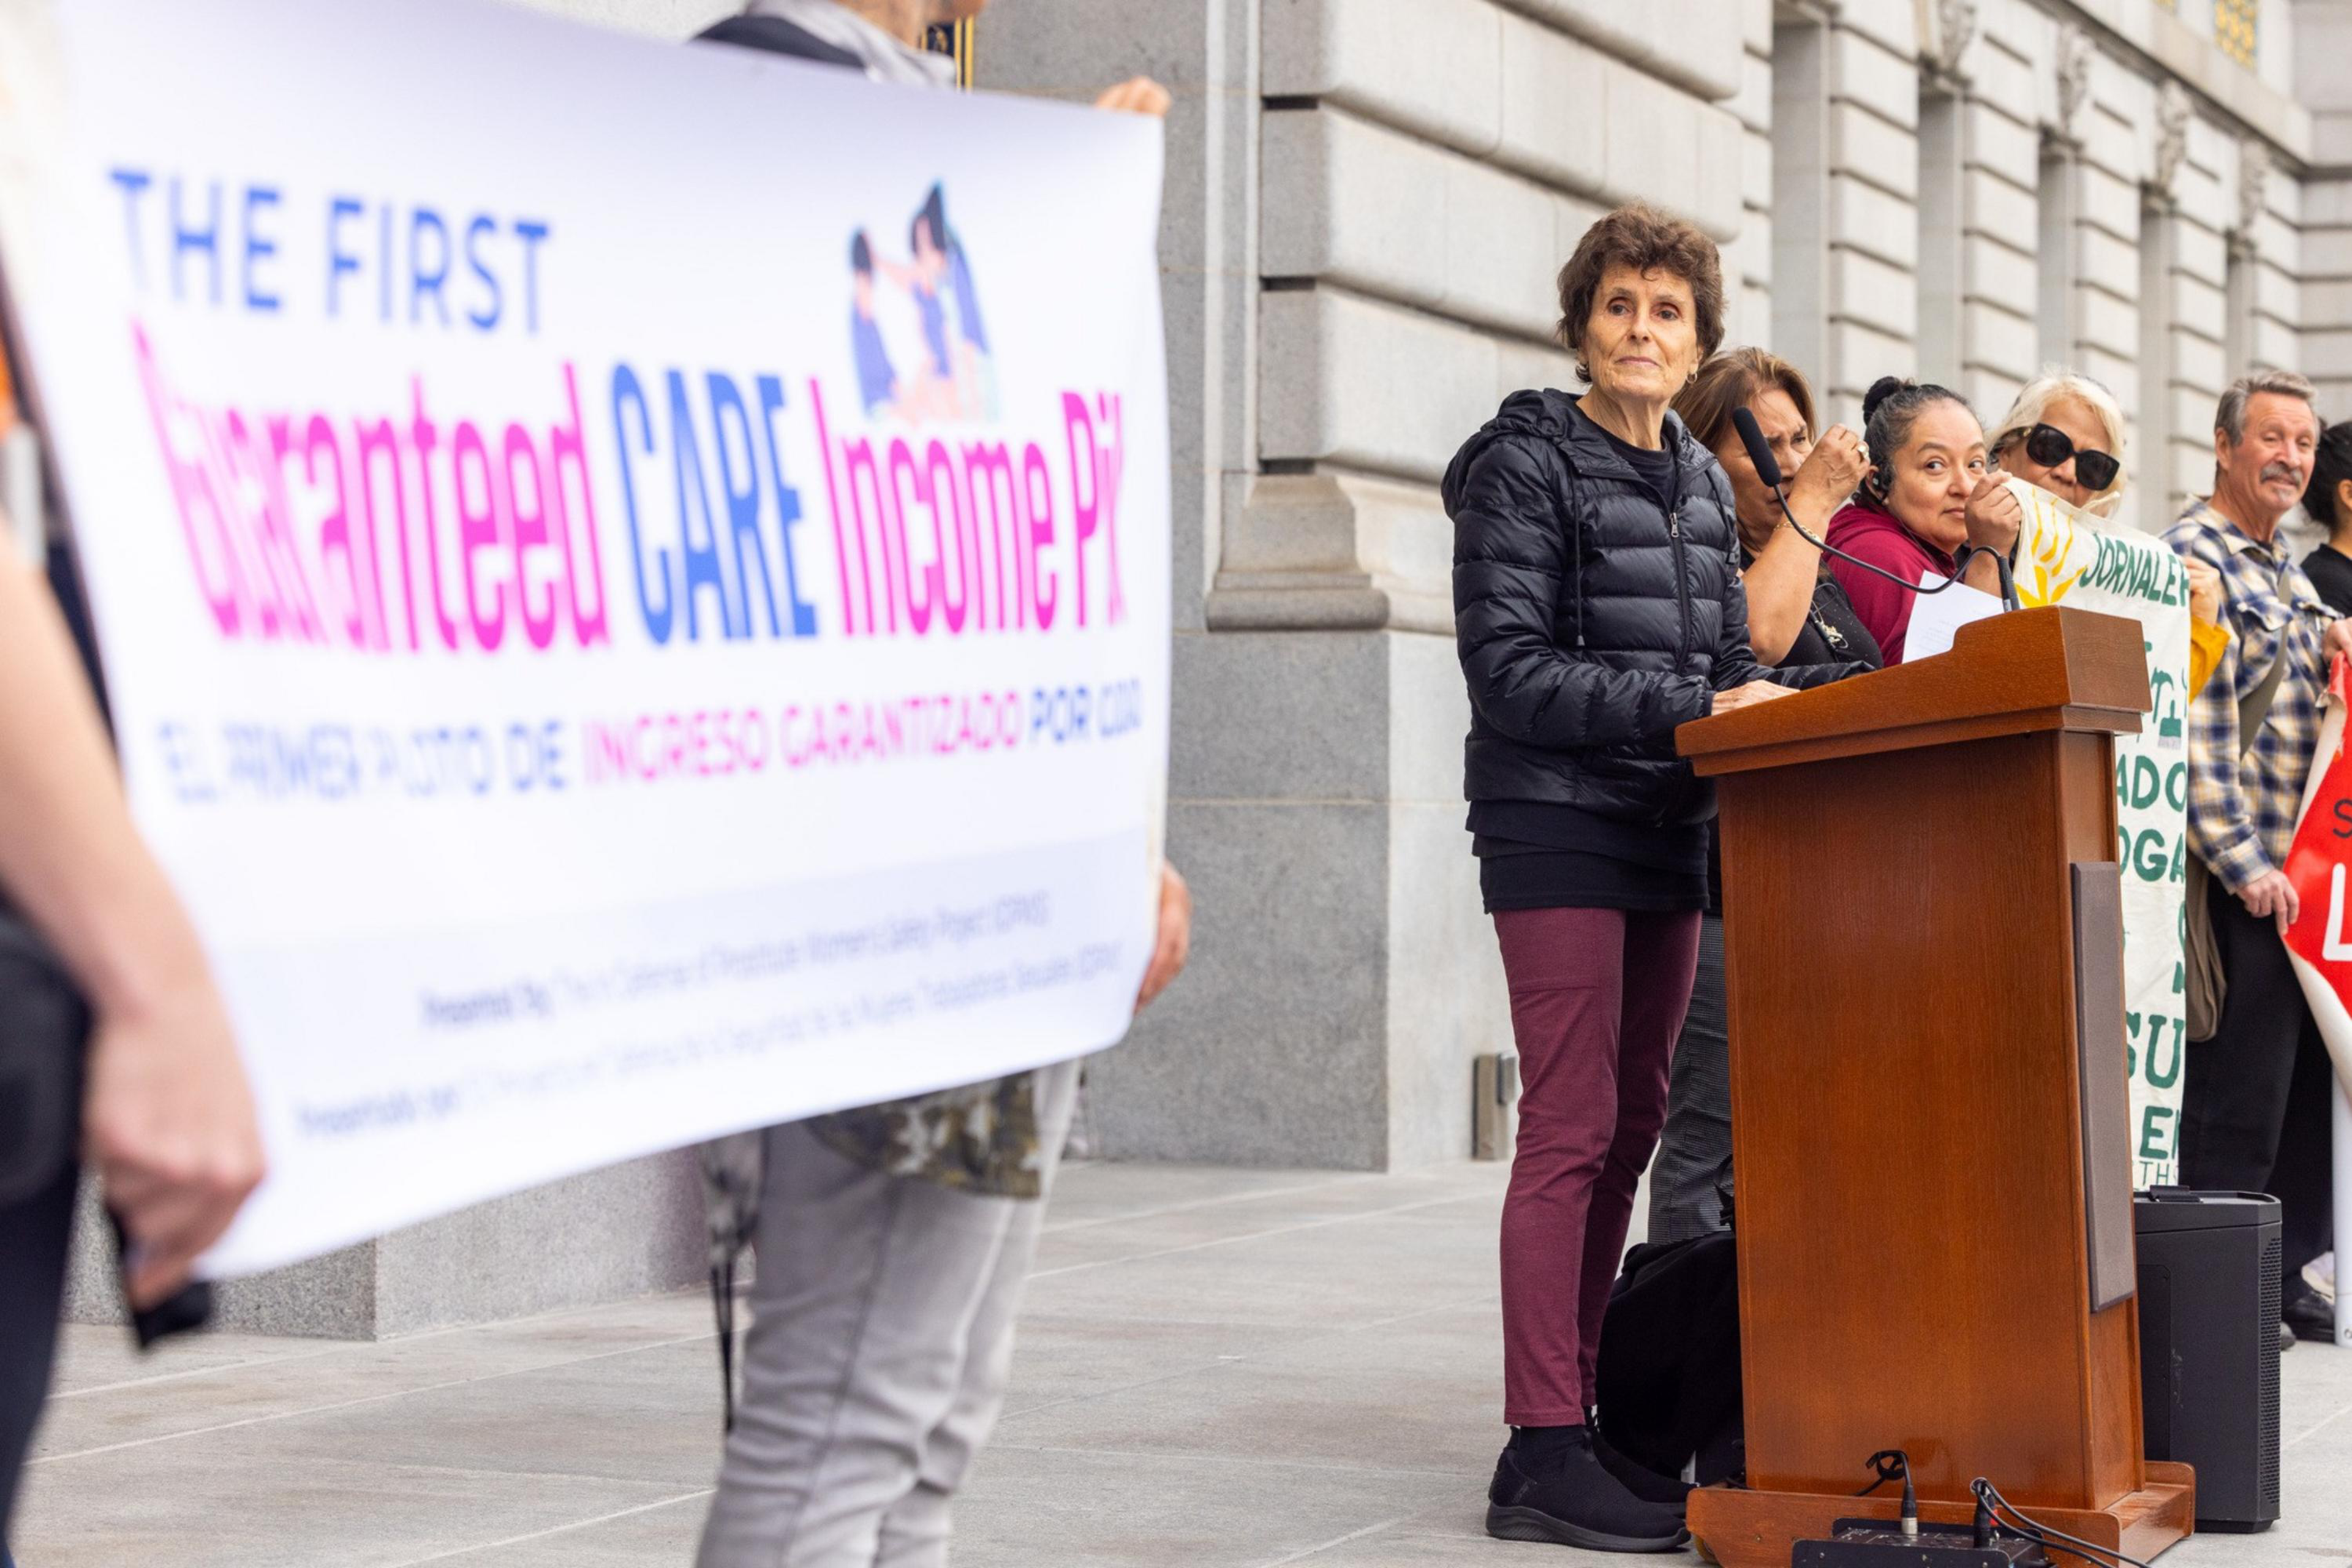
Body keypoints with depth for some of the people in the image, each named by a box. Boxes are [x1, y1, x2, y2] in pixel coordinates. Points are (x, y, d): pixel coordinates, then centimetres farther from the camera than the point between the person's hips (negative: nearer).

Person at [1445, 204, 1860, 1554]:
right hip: (1558, 825, -8)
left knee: (1629, 1124, 10)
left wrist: (1791, 704, -4)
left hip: (1669, 834, 8)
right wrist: (1692, 710, -21)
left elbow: (1732, 663, 18)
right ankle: (1543, 1454, -9)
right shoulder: (1525, 467, -7)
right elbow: (1510, 672, -15)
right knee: (1572, 1131, -11)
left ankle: (1581, 1410, 17)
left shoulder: (1701, 483, 15)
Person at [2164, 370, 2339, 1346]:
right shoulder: (2191, 558, -8)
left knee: (2314, 1081, 10)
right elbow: (2197, 726, -16)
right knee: (2239, 1092, -5)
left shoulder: (2290, 574, 20)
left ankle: (2286, 1275, 18)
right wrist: (2245, 863, -20)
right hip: (2249, 877, -9)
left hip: (2312, 872, 9)